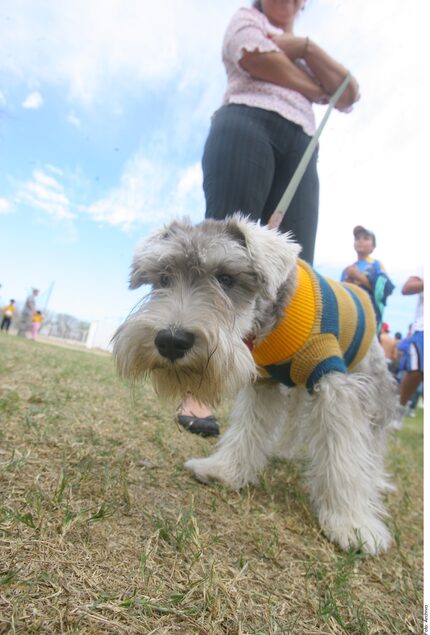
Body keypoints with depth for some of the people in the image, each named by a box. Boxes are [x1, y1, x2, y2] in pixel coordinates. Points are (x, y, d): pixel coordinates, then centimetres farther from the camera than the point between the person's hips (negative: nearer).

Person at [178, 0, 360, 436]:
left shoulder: (307, 51, 38)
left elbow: (349, 96, 21)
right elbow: (261, 60, 4)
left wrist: (305, 47, 12)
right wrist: (315, 89, 17)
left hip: (301, 149, 5)